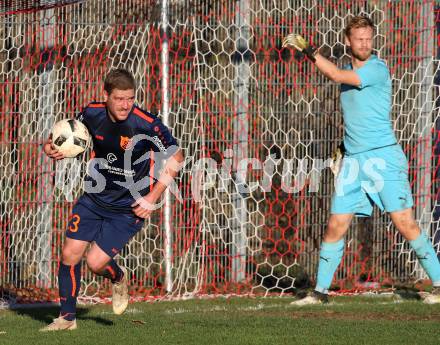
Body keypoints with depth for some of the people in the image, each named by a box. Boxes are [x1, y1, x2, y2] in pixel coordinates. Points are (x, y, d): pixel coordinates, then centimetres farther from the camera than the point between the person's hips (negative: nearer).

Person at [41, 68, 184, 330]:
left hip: (129, 208, -4)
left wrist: (153, 197, -16)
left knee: (96, 262, -10)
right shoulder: (92, 114, -9)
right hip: (95, 198, 4)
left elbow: (176, 158, -12)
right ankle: (67, 317, 17)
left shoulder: (147, 125, -23)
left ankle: (119, 279, 27)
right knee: (70, 255, -2)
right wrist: (54, 147, -9)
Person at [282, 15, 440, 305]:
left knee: (405, 224, -11)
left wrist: (306, 48, -16)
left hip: (383, 158, -7)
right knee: (336, 227, 4)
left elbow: (337, 76, -19)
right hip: (353, 161, 7)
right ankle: (320, 292, 12)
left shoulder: (378, 69, -10)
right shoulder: (349, 72, 14)